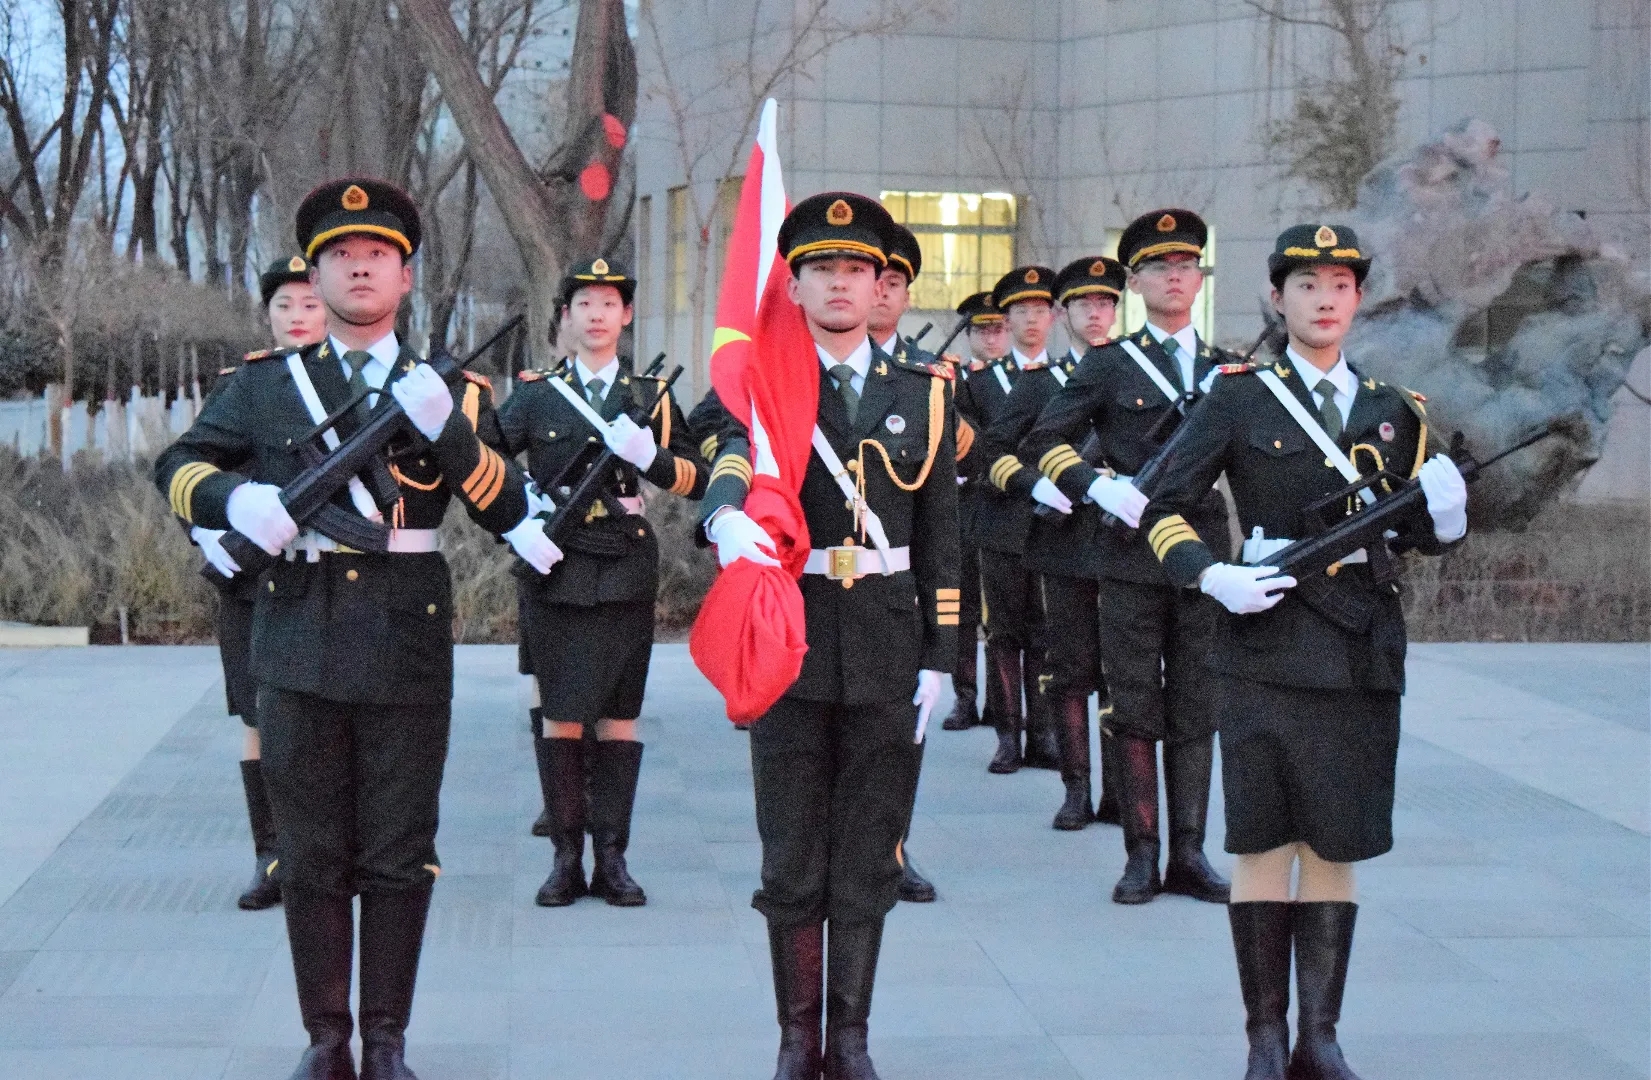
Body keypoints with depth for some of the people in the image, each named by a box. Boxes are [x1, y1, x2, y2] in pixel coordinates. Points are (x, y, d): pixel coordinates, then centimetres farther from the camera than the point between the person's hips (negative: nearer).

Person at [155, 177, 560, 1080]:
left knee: (399, 858, 5)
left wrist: (448, 428, -19)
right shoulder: (265, 384, 10)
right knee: (311, 856, 8)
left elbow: (513, 509, -3)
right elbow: (178, 465, 10)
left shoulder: (451, 390, 7)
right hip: (298, 646, 1)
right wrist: (235, 498, -11)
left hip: (407, 649, -1)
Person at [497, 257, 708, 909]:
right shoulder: (536, 393, 7)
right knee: (560, 715, 0)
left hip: (626, 573, 1)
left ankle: (611, 859, 8)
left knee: (620, 714, 3)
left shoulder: (652, 396, 9)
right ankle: (566, 858, 7)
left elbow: (697, 481, 4)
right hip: (555, 570, -1)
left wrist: (649, 455, -12)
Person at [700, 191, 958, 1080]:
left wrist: (937, 657, 3)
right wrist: (728, 516, -42)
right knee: (792, 857, 5)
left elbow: (939, 536, 8)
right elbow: (731, 465, -19)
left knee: (868, 855, 7)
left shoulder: (924, 392, 8)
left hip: (888, 640, 2)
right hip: (792, 639, -1)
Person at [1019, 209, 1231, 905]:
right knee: (1135, 710, 0)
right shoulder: (1109, 364, 4)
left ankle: (1188, 854, 12)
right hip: (1130, 558, -3)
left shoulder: (1228, 370, 14)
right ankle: (1141, 854, 7)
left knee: (1195, 710, 5)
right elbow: (1042, 443, 2)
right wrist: (1097, 486, -12)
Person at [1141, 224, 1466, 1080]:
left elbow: (1420, 534, 17)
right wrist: (1213, 578, -14)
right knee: (1266, 843, -1)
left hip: (1364, 649, 3)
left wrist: (1445, 516, -5)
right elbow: (1164, 511, 2)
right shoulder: (1239, 398, 3)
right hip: (1268, 645, -3)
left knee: (1336, 848, 7)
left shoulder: (1394, 412, 13)